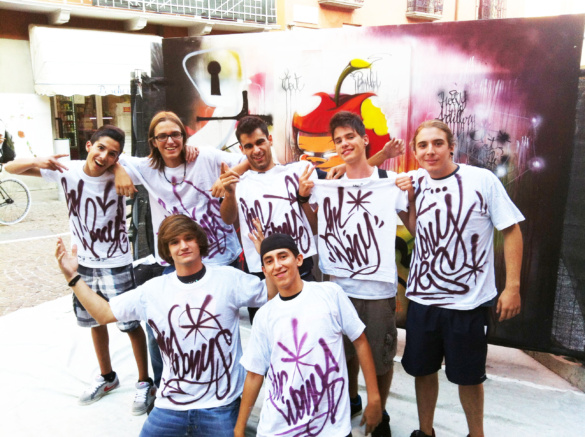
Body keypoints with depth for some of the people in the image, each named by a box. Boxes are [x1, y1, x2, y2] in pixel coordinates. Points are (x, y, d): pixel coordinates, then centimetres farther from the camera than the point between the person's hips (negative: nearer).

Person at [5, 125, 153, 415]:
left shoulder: (119, 176, -17)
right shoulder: (66, 171, -9)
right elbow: (11, 168, -5)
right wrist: (36, 161, -25)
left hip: (117, 265, -4)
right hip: (84, 263, 5)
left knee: (131, 325, 3)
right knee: (96, 322, 20)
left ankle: (145, 383, 24)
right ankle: (107, 377, 42)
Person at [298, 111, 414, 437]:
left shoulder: (392, 182, -5)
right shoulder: (326, 184, 2)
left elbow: (416, 228, -1)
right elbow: (314, 226, 12)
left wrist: (411, 197, -15)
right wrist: (303, 197, -1)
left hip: (379, 288, -2)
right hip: (338, 285, 3)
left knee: (381, 356, 11)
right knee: (345, 350, 20)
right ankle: (352, 400, 46)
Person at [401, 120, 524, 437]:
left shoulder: (482, 179, -9)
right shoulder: (414, 182, 0)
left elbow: (511, 230, -5)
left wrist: (512, 286, -7)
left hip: (469, 301, -3)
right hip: (422, 298, 3)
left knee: (468, 375, 14)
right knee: (423, 369, 17)